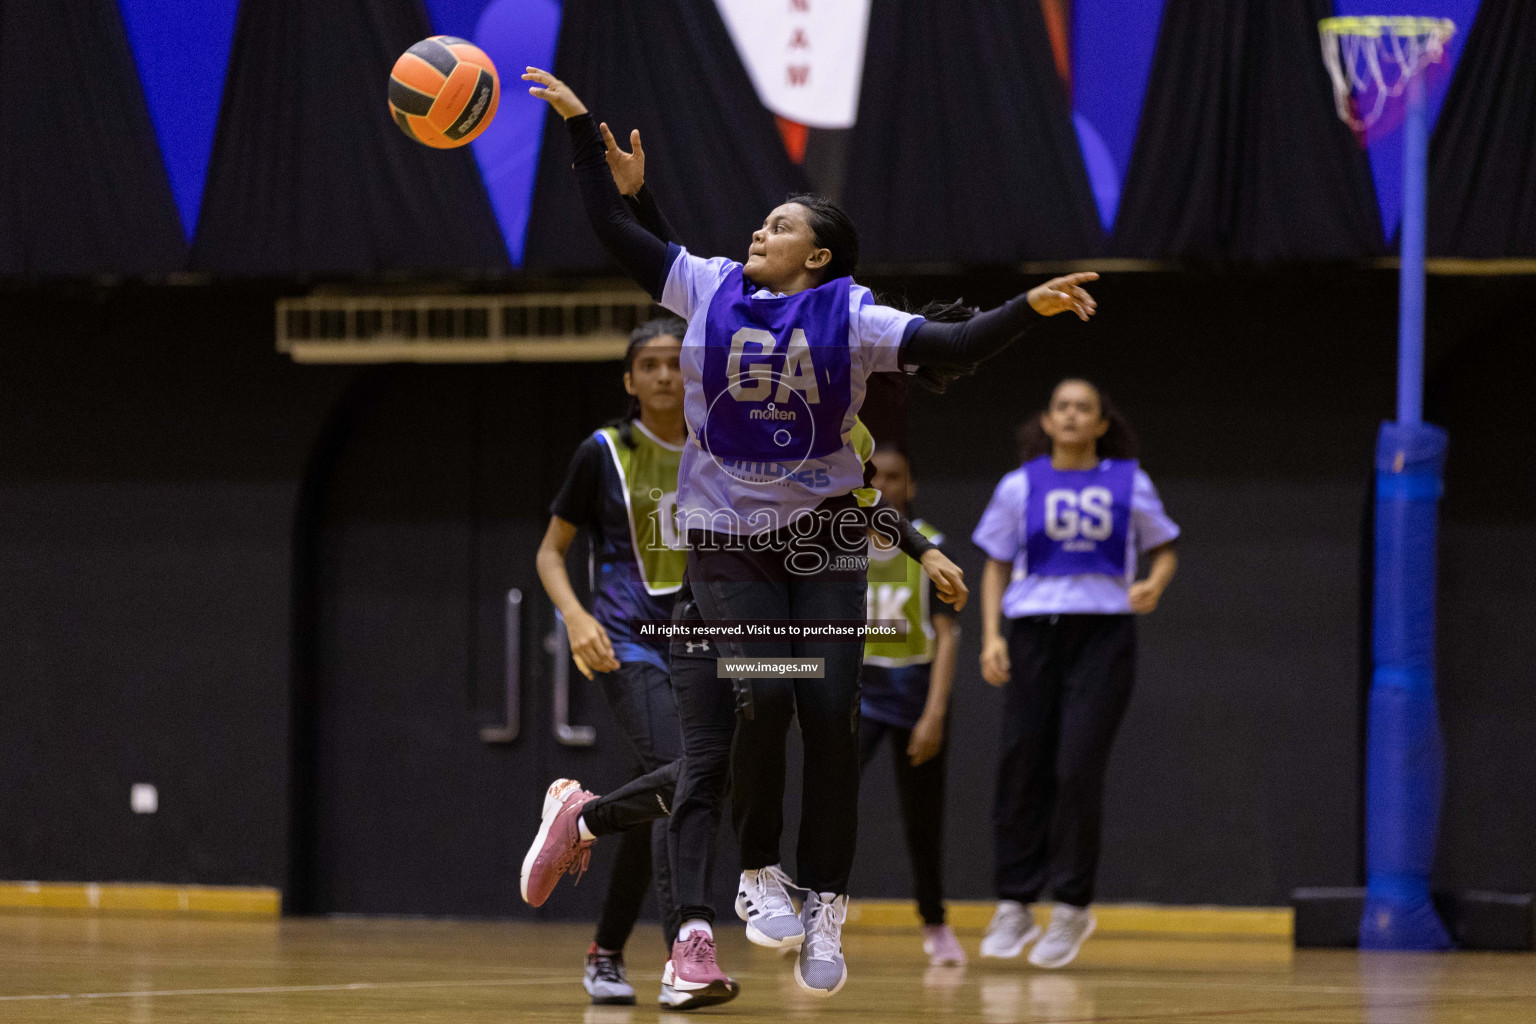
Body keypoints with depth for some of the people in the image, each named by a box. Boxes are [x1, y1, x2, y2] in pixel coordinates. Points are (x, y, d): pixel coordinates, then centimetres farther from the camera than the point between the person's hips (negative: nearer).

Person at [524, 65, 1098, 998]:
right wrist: (580, 125, 7)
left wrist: (1029, 309, -32)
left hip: (823, 535, 0)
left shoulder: (849, 317, -5)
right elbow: (614, 228, 8)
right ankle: (759, 873, 3)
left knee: (831, 713, -6)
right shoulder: (708, 288, 2)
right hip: (728, 538, 0)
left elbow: (950, 347, -17)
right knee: (763, 699, -16)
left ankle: (825, 910, 0)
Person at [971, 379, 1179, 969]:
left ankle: (1072, 907, 1)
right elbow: (996, 566, 11)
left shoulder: (1128, 483, 5)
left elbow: (1164, 549, 14)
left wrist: (1153, 584, -9)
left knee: (1079, 769, -9)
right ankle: (1014, 904, 10)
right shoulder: (1020, 487, 6)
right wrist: (991, 636, -1)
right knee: (1022, 768, 0)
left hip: (1103, 634, -1)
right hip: (1033, 631, 1)